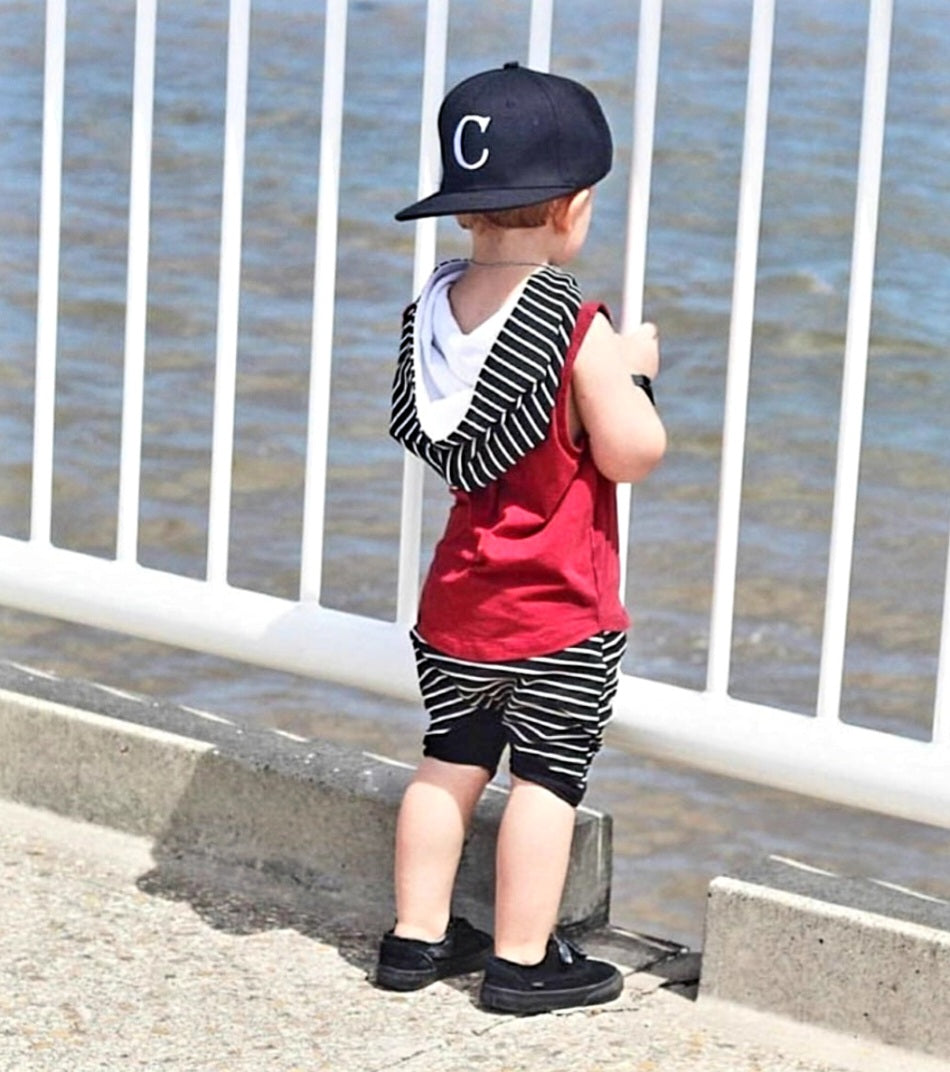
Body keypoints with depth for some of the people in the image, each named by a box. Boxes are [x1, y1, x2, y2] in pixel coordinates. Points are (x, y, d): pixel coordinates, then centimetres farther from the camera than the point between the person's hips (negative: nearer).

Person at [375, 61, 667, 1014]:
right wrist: (630, 368, 0)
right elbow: (632, 453, -17)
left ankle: (417, 935, 24)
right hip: (559, 612, -6)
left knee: (452, 759, 18)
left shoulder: (435, 309, 0)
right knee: (548, 775, 3)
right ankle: (522, 960, 7)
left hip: (459, 601, 6)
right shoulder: (578, 332, -19)